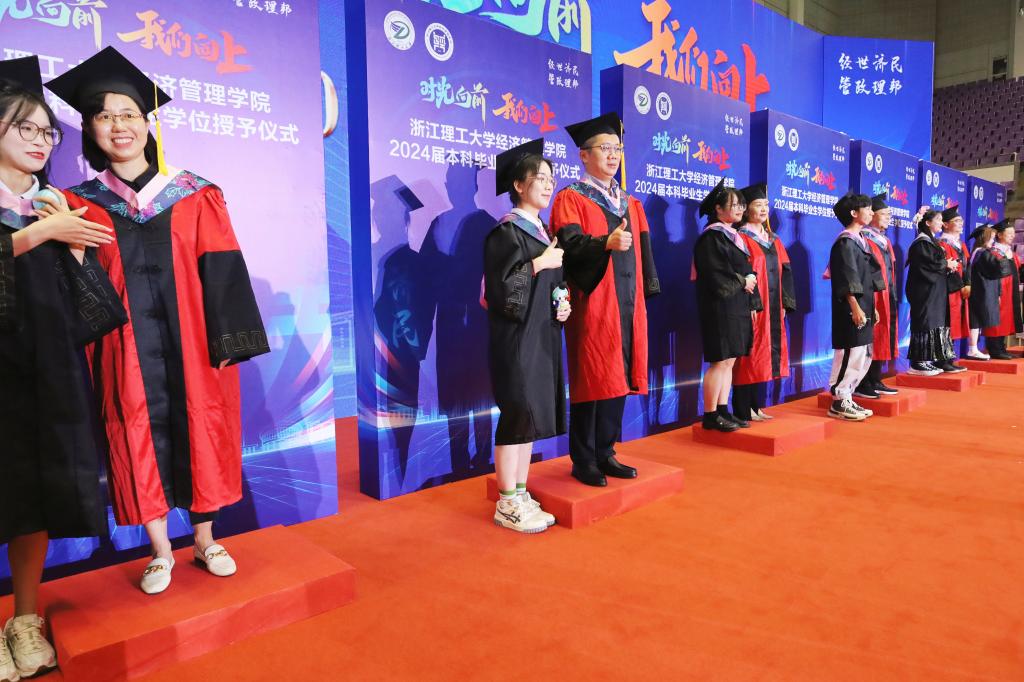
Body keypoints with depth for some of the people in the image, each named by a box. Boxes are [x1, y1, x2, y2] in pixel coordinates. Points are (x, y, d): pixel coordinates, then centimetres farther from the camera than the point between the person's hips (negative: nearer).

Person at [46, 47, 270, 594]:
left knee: (199, 431, 6)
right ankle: (161, 551, 22)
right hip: (127, 348, 1)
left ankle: (206, 540, 23)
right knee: (140, 438, 6)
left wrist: (227, 340, -8)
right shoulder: (81, 204, 6)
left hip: (190, 340, -1)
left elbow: (221, 270, -3)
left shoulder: (195, 196, 1)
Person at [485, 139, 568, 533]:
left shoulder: (544, 232, 16)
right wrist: (539, 263, -15)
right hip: (517, 337, -8)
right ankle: (507, 505, 7)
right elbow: (497, 287, -18)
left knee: (531, 415, 10)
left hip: (542, 335, 8)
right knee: (517, 415, -4)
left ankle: (521, 495, 20)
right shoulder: (507, 231, -10)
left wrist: (564, 305, 2)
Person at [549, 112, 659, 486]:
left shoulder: (630, 203, 19)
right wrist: (606, 243, -34)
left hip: (627, 304, 7)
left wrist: (646, 293, 10)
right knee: (592, 380, -4)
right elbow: (570, 245, -16)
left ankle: (604, 453, 20)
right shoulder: (570, 198, -1)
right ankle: (583, 460, 7)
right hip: (593, 304, -6)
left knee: (619, 378, 8)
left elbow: (643, 250, 18)